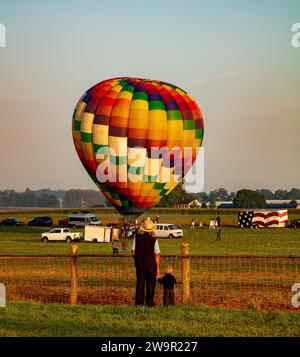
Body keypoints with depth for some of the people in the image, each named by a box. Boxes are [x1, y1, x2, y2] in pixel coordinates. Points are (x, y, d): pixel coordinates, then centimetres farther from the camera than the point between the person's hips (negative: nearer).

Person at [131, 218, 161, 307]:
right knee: (151, 284, 7)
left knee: (140, 284, 8)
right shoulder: (154, 240, -7)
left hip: (140, 264, 2)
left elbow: (133, 253, -1)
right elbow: (157, 255, -9)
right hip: (151, 265, -2)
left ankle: (139, 302, 4)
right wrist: (158, 269, -3)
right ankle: (150, 302, 4)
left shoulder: (137, 238, -1)